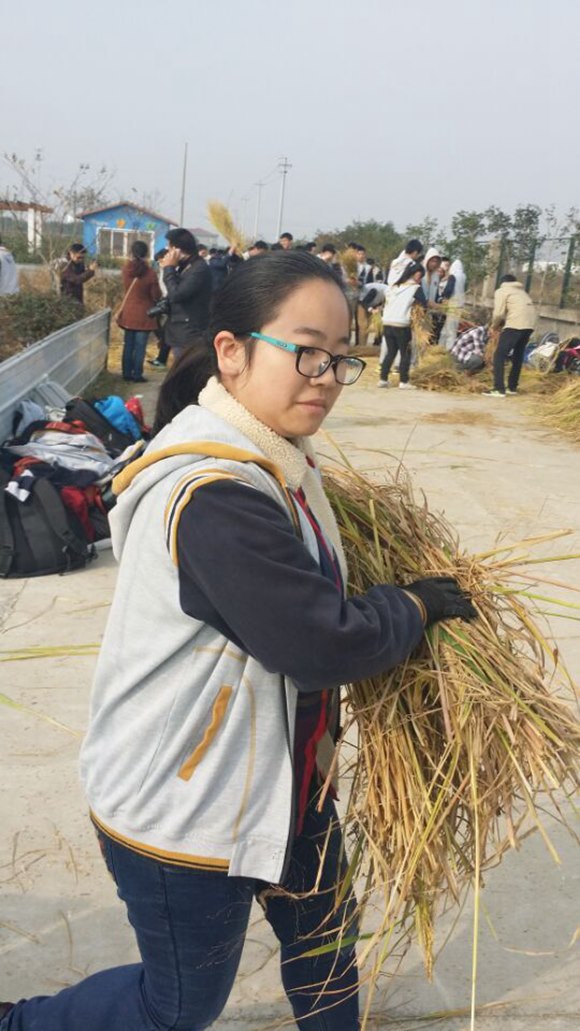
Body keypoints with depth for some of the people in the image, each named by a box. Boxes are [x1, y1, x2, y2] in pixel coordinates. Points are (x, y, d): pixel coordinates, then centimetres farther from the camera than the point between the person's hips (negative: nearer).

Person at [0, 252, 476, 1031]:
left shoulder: (268, 462, 0)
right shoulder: (214, 498, -32)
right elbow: (322, 643, -28)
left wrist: (395, 605, 2)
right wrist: (415, 607, -12)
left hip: (273, 774, 9)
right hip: (182, 808, -9)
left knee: (324, 932, 25)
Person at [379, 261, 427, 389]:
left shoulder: (395, 286, 17)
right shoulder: (416, 288, -1)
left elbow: (386, 302, 18)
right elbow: (424, 304, 1)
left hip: (387, 323, 6)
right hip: (401, 325, -6)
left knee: (390, 352, 15)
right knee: (405, 353, 5)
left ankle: (383, 379, 12)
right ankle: (404, 382, 2)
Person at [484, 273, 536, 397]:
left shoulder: (501, 291, 9)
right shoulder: (522, 292, 32)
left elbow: (499, 313, -2)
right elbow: (522, 310, 21)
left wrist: (494, 325, 16)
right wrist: (501, 323, 21)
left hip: (515, 324, -7)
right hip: (529, 324, 7)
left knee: (499, 355, -4)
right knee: (518, 356, 20)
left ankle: (499, 389, -12)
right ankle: (512, 387, 27)